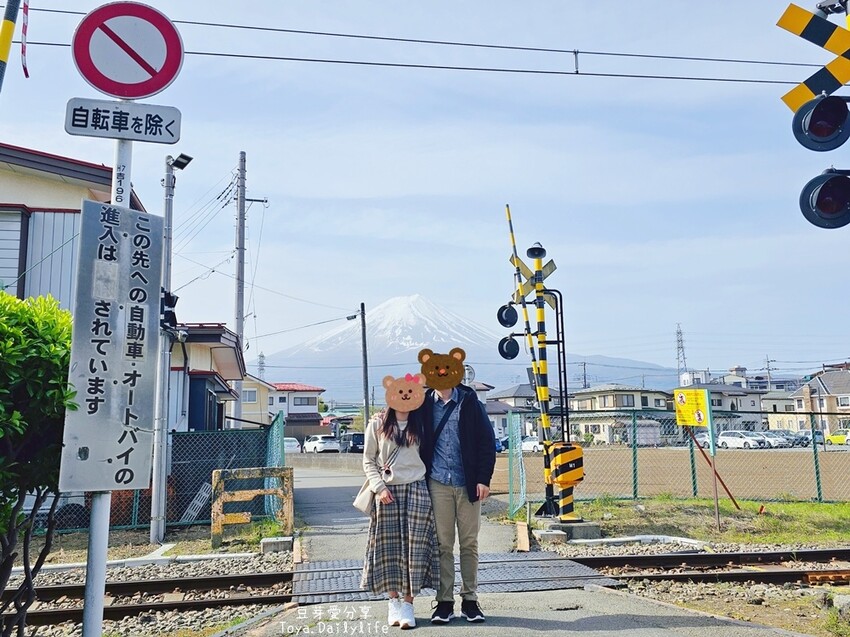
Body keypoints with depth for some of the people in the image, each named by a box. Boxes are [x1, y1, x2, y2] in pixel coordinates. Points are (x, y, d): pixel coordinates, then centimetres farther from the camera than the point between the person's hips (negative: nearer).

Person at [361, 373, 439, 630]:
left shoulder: (420, 425, 9)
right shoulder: (377, 425, 5)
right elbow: (368, 461, 5)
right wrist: (379, 487, -7)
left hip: (416, 490, 1)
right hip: (387, 492, 0)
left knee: (414, 545, -3)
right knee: (389, 546, 1)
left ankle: (408, 602, 2)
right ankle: (394, 601, 12)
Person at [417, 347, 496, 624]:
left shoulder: (470, 402, -1)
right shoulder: (425, 405, 3)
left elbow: (487, 441, -1)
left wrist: (483, 479, -6)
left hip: (468, 484, 0)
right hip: (438, 484, 1)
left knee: (469, 544, 8)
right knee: (443, 545, 5)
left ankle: (470, 599, 19)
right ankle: (444, 601, 14)